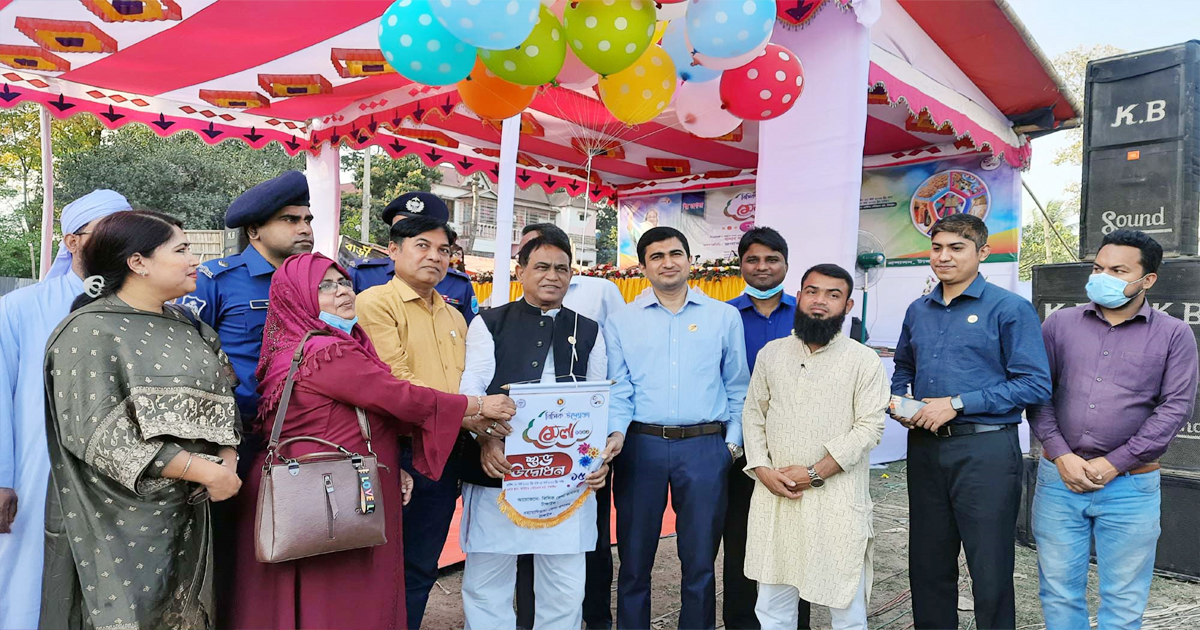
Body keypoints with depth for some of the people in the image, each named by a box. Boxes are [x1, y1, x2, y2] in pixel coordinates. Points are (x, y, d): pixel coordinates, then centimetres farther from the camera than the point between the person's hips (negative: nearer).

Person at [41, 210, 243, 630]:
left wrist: (227, 460, -9)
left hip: (188, 515, 6)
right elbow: (99, 434, -19)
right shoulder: (90, 331, -11)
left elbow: (219, 403, 10)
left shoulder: (184, 327, 10)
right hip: (119, 525, -6)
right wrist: (205, 471, -19)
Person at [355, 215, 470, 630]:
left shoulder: (454, 317, 17)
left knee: (421, 569, 15)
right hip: (399, 453, -6)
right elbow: (395, 382, -16)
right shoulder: (375, 303, -6)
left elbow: (466, 385, 14)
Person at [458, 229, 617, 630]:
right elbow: (471, 389, -3)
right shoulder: (489, 323, 7)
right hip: (497, 471, -1)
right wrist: (486, 439, -20)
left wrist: (599, 457, -5)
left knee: (565, 588, 8)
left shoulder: (588, 332, 13)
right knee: (486, 581, 7)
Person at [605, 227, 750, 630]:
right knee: (634, 559, 11)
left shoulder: (725, 316, 6)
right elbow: (617, 390, 3)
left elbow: (737, 387, 9)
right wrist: (616, 433, -13)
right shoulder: (620, 322, 6)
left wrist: (733, 440, 2)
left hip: (705, 448, 0)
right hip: (641, 446, 0)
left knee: (700, 561, 10)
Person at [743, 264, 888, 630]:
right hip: (774, 495, 3)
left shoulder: (864, 360, -3)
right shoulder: (771, 354, 9)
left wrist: (815, 473, -14)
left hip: (838, 497, -3)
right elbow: (753, 414, 11)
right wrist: (762, 469, -3)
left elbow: (869, 428, -9)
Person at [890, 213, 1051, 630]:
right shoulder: (918, 311, 11)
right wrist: (898, 402, 3)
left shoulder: (1010, 309, -7)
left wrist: (957, 403, -17)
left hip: (985, 450, -5)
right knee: (927, 564, 16)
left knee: (990, 571, 4)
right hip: (924, 447, 6)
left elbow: (1035, 385, -13)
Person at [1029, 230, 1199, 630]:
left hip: (1130, 486, -1)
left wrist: (1113, 464, -11)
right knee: (1059, 593, 11)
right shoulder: (1060, 324, 5)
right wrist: (1062, 456, -8)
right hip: (1059, 478, 1)